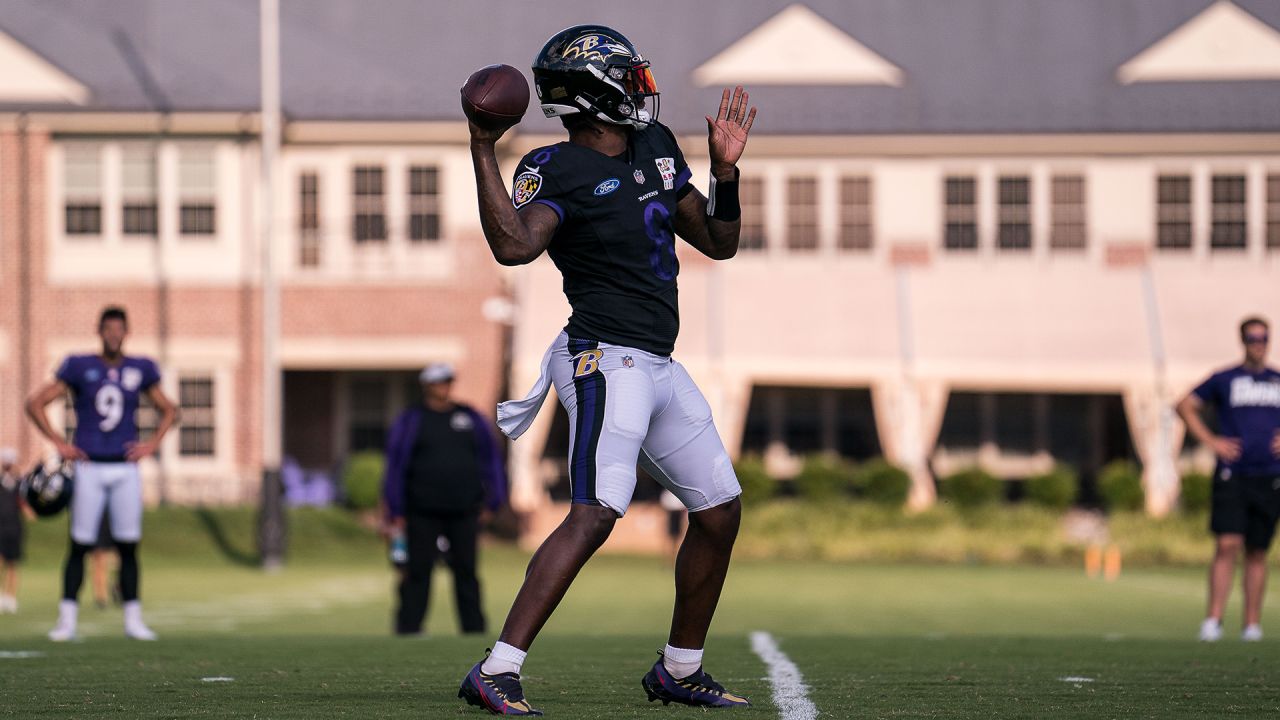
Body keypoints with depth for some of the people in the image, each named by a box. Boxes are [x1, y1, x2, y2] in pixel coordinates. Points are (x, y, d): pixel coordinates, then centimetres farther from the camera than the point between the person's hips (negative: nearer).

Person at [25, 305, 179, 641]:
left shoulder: (139, 370, 8)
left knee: (128, 547, 2)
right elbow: (35, 404, 2)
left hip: (126, 468, 2)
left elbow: (169, 411, 21)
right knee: (79, 546, -3)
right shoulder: (80, 367, -1)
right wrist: (58, 443, -3)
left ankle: (133, 620, 7)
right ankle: (67, 619, 1)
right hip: (90, 468, -2)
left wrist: (153, 443, 7)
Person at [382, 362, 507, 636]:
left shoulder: (471, 418, 12)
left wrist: (495, 498, 4)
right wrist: (395, 513, -3)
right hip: (422, 515, -3)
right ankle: (408, 629, -1)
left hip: (464, 512, 3)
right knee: (417, 573, -4)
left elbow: (490, 457, 14)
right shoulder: (410, 421, 4)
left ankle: (474, 629, 9)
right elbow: (396, 466, 2)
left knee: (466, 572, 5)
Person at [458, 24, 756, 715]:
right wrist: (482, 148, -32)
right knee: (595, 514, -24)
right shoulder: (557, 170, -12)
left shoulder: (657, 148, 13)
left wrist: (726, 170, 3)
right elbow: (514, 245, -31)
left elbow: (718, 243, 18)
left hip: (659, 368, 9)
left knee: (719, 511, 15)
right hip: (606, 360, -9)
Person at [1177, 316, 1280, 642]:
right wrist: (1210, 441, -1)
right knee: (1227, 545, -14)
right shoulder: (1224, 380, 4)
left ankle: (1252, 623, 13)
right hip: (1232, 477, -3)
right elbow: (1185, 406, 8)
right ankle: (1214, 619, -15)